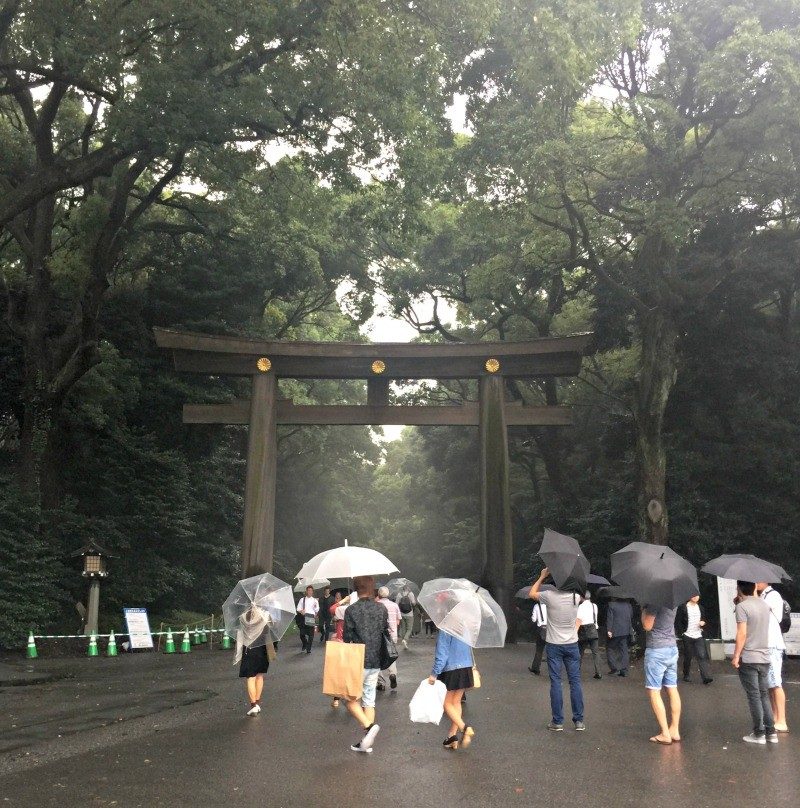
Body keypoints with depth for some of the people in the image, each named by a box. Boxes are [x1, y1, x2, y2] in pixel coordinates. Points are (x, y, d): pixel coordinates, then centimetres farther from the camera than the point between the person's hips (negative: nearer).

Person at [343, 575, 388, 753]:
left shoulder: (351, 610, -11)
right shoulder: (381, 609, 3)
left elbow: (347, 638, -9)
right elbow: (386, 633, 9)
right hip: (375, 663, 5)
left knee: (351, 699, 7)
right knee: (369, 701, 12)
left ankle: (369, 726, -15)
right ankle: (367, 742, 12)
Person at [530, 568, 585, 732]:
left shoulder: (549, 596, -15)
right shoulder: (575, 596, -7)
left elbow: (532, 593, 7)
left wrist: (542, 577, 10)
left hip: (554, 645, -2)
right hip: (572, 644, 2)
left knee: (555, 682, 3)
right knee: (575, 681, 7)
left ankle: (557, 721, 5)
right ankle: (579, 720, 9)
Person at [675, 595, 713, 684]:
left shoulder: (700, 607, 10)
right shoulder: (683, 607, -5)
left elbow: (704, 619, 22)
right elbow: (678, 622, -5)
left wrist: (703, 622, -1)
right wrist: (681, 633, -11)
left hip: (699, 636, 3)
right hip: (687, 637, -3)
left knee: (703, 656, -9)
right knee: (688, 657, 7)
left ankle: (707, 677, -13)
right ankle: (686, 675, 24)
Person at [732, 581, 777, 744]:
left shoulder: (742, 606, -14)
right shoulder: (765, 604, 7)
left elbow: (742, 634, -19)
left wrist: (736, 656, -12)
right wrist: (754, 595, 25)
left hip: (748, 659, -6)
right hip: (765, 657, 6)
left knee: (754, 696, 0)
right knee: (764, 694, 14)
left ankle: (759, 734, 5)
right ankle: (771, 732, 15)